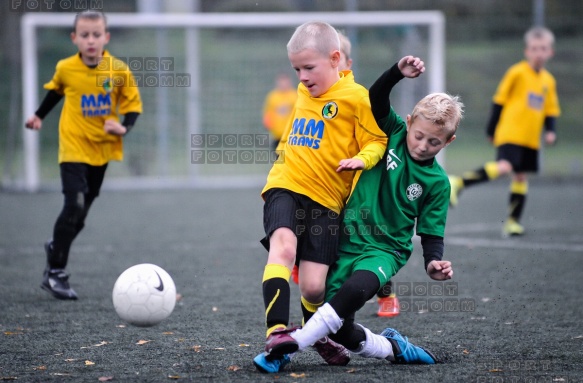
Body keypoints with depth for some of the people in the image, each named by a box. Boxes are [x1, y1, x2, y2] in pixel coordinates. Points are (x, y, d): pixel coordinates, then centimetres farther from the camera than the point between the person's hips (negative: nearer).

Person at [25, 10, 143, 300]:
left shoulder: (119, 71, -8)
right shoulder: (66, 69, -7)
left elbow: (133, 104, 0)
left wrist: (124, 127, -17)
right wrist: (39, 115, 17)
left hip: (102, 150, 3)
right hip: (73, 148, -3)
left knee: (80, 213, 10)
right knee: (74, 205, -18)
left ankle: (55, 248, 39)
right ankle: (55, 273, -10)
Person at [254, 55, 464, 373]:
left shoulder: (437, 182, -1)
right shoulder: (393, 133, 2)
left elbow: (432, 233, 2)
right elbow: (375, 99, -3)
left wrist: (434, 263, -17)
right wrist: (398, 72, -20)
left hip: (383, 250, -3)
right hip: (346, 241, 3)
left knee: (355, 290, -37)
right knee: (341, 332, -3)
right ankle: (393, 348, 26)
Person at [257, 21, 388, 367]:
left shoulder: (355, 97, -5)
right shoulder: (304, 92, 14)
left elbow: (378, 140, -3)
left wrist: (362, 159, -21)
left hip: (325, 198, -3)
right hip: (286, 186, 3)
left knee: (313, 285, -5)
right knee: (283, 245, -28)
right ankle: (276, 330, -35)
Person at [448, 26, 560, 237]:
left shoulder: (548, 80, 10)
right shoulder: (517, 73, -7)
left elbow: (550, 110, 18)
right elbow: (499, 101, -2)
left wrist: (550, 131, 1)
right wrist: (492, 129, 0)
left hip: (531, 139, 6)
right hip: (510, 133, -6)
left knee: (521, 176, 9)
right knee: (504, 166, -25)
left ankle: (513, 221, 15)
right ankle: (458, 183, -23)